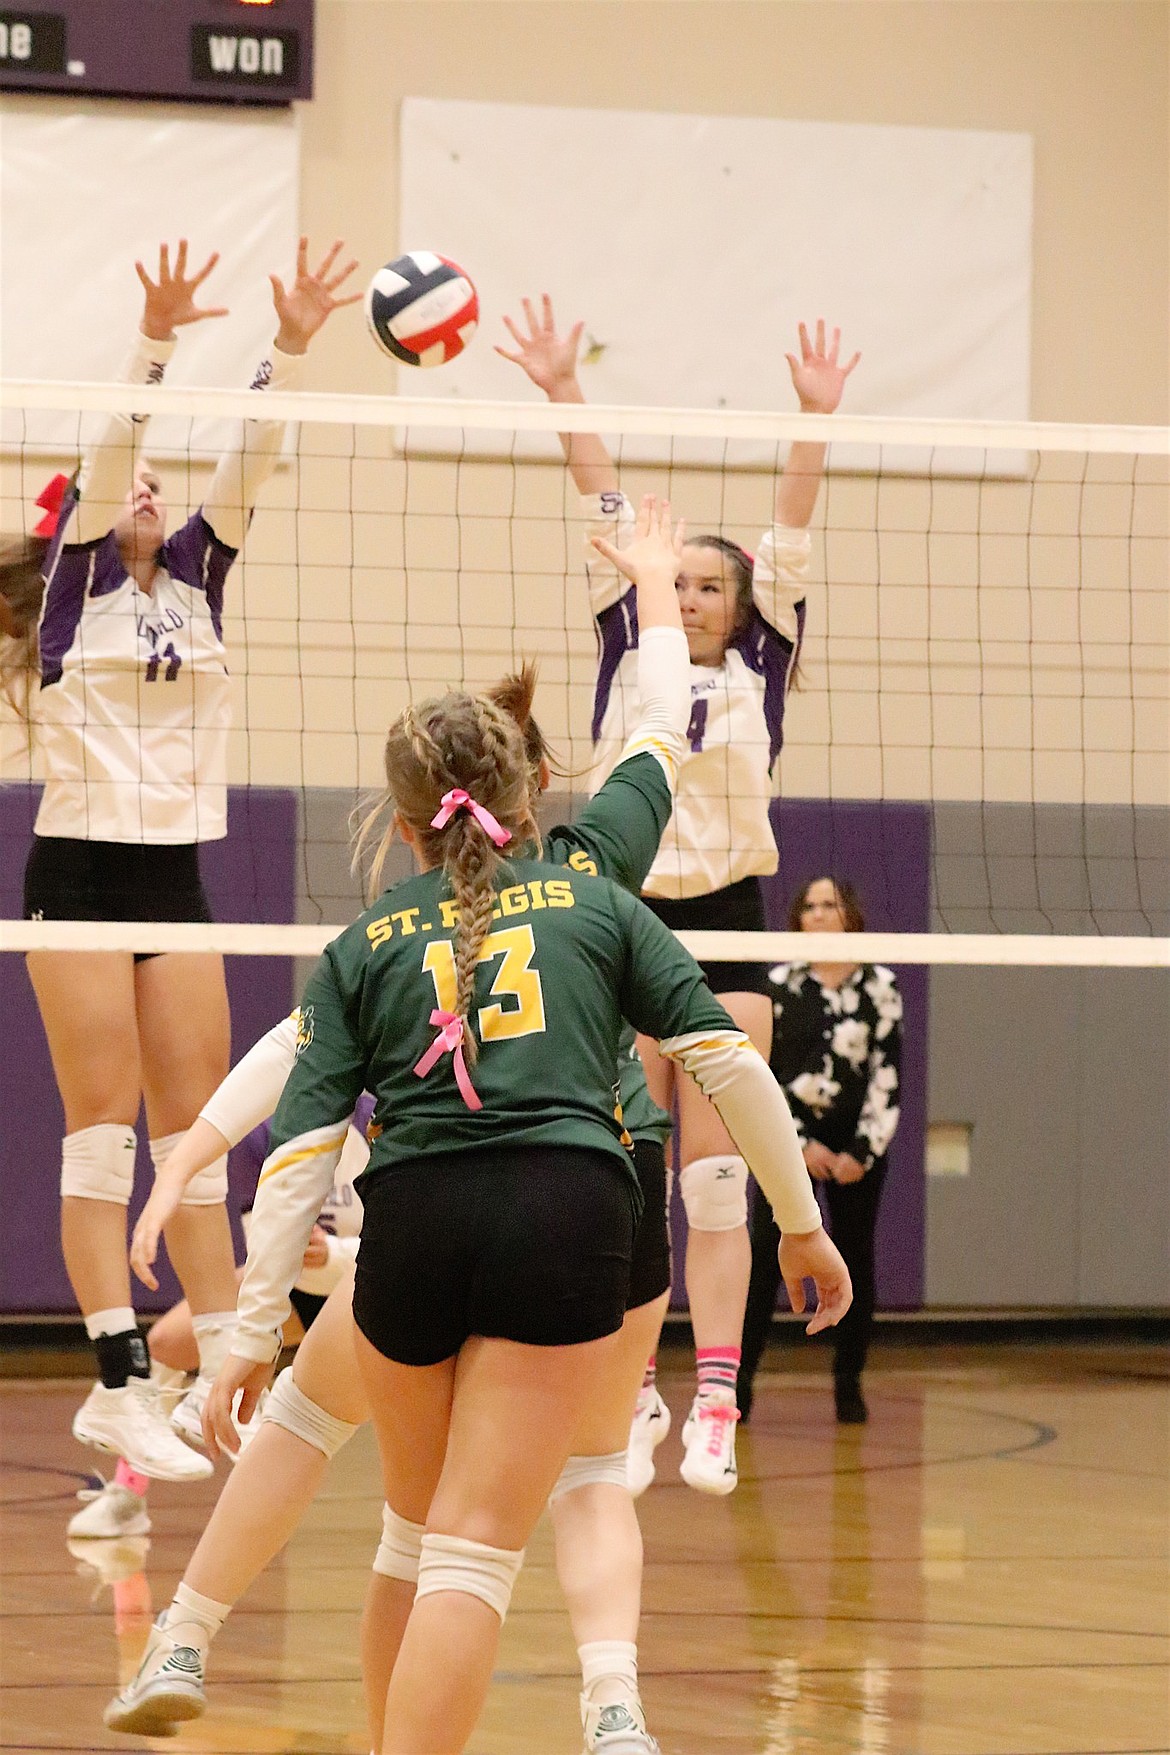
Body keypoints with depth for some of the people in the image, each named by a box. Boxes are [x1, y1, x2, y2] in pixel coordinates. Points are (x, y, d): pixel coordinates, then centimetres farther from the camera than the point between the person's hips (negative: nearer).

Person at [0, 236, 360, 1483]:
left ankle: (223, 1368, 8)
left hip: (176, 874, 5)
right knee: (104, 1130, -7)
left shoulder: (195, 578, 12)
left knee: (197, 1126, 6)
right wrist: (153, 342, -25)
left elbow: (249, 461, 3)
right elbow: (110, 450, -15)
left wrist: (291, 347, -7)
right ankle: (119, 1385, -10)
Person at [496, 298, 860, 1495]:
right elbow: (607, 518, 2)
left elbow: (790, 540, -2)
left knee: (717, 1185, -3)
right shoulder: (629, 656, 8)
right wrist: (564, 397, -4)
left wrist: (814, 419, -13)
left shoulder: (757, 667, 7)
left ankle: (714, 1407, -3)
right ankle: (632, 1401, 9)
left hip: (727, 937, -1)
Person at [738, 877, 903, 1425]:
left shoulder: (880, 987, 0)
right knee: (766, 1252, -11)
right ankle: (740, 1377, -10)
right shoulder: (779, 985, -1)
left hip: (857, 1144, 1)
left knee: (855, 1257, 3)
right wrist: (800, 1146, -7)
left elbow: (887, 1075, -2)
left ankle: (849, 1384, 11)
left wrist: (863, 1151, -8)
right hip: (789, 1139, -1)